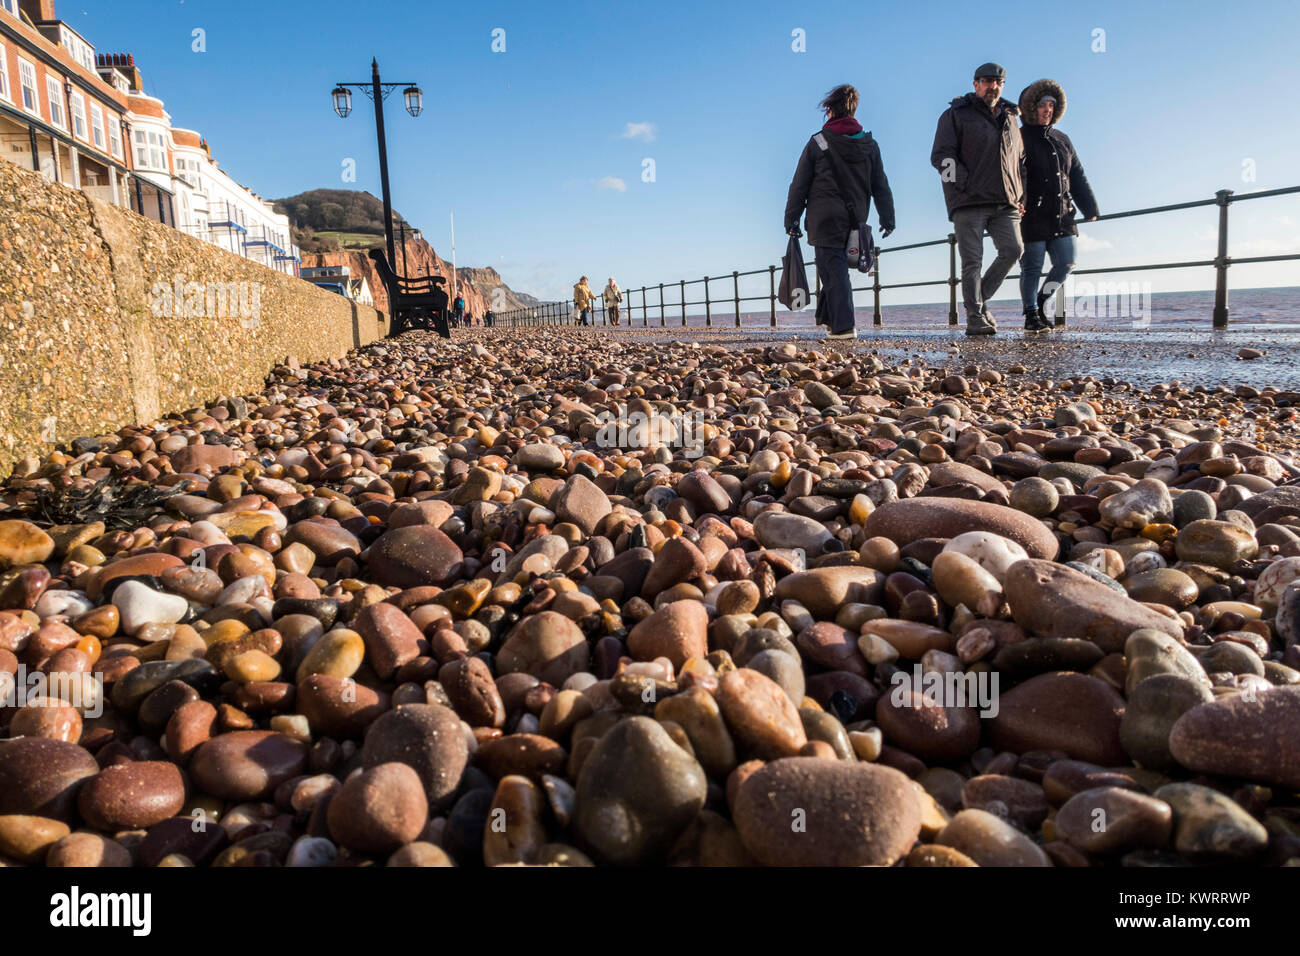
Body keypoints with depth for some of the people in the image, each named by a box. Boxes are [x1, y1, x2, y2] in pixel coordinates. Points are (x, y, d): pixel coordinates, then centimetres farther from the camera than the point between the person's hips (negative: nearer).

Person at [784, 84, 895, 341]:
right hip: (855, 219, 4)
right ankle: (827, 315, 22)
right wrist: (887, 218, 16)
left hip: (825, 218, -4)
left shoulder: (817, 143, -3)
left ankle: (843, 326, -9)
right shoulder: (869, 144, 9)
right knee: (836, 268, 16)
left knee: (834, 270, -4)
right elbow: (881, 186, 11)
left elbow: (799, 185, -2)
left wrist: (791, 220, 2)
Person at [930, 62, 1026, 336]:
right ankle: (975, 317, -2)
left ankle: (981, 299, 8)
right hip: (969, 202, -5)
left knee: (1013, 249, -10)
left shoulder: (1010, 119, 24)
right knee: (972, 259, -7)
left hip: (1005, 204, 5)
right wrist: (968, 185, -15)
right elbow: (941, 156, -5)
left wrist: (1021, 196, 16)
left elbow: (1021, 161, 31)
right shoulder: (956, 115, 6)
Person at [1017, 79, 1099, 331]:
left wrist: (1090, 209, 18)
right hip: (1031, 218, -6)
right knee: (1032, 268, -1)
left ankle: (1041, 302, 20)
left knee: (1066, 264, 2)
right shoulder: (1019, 139, -2)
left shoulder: (1062, 140, 18)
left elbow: (1077, 177, 21)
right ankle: (1031, 315, 9)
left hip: (1061, 217, 6)